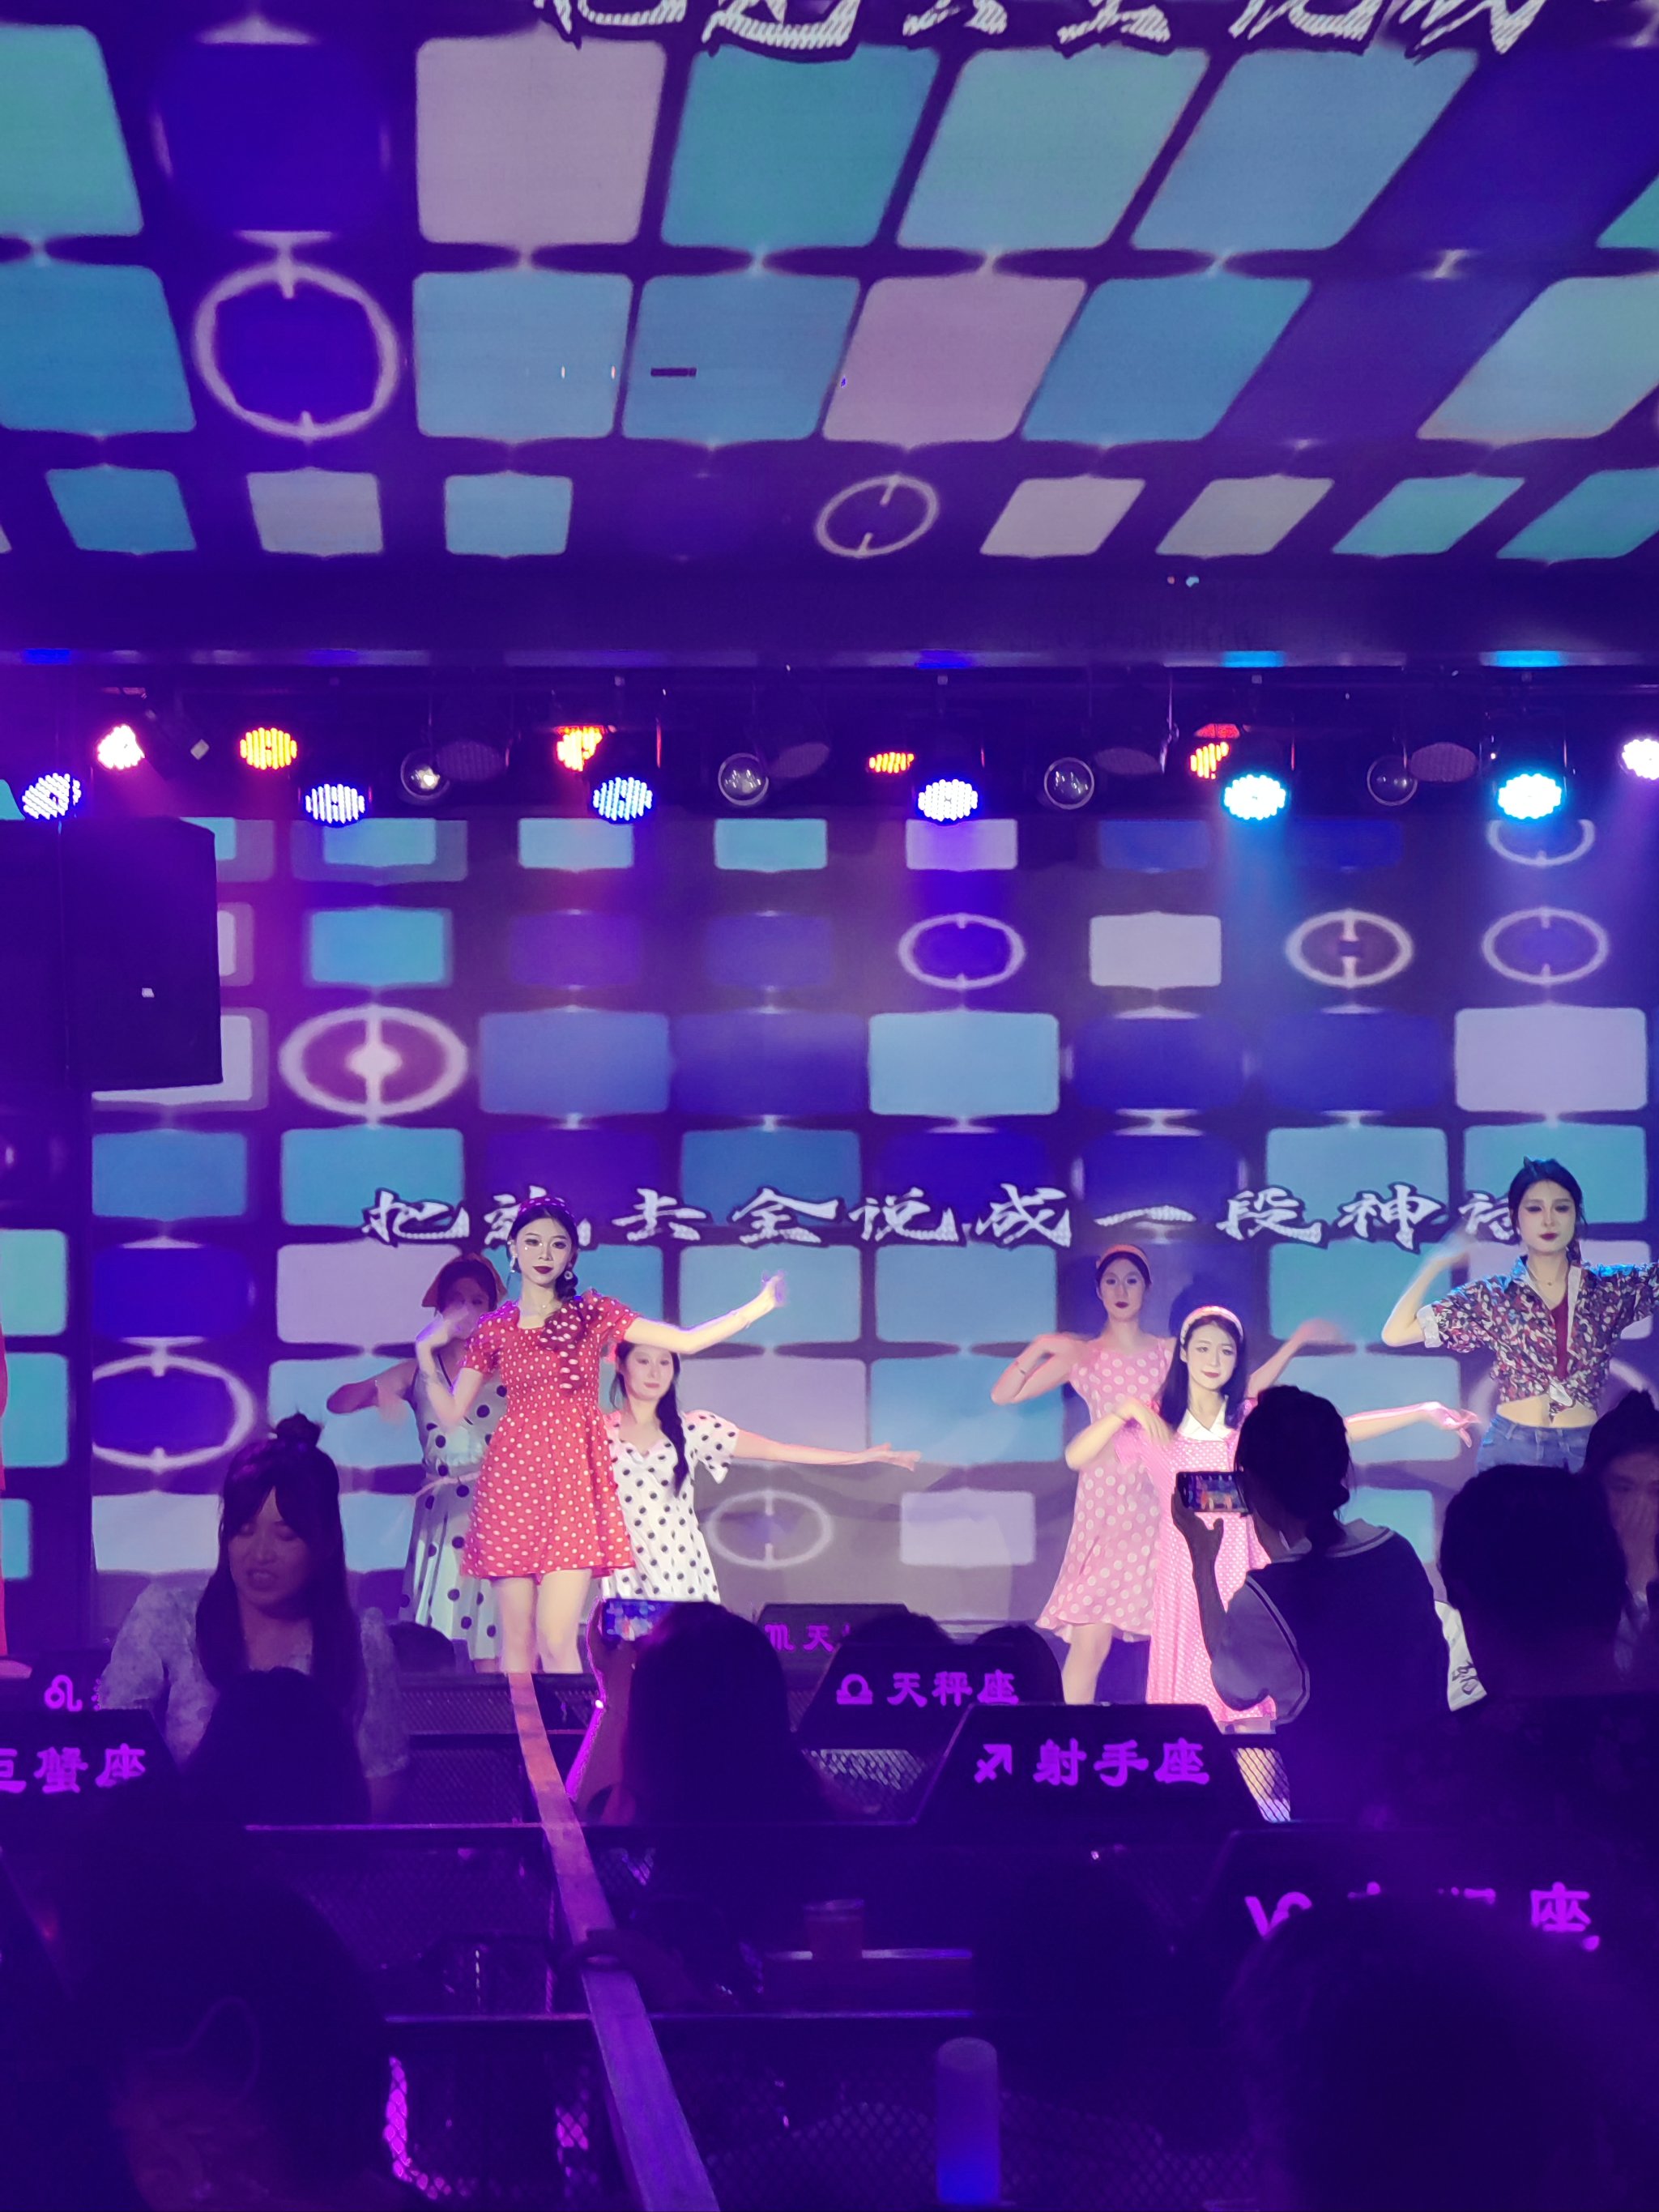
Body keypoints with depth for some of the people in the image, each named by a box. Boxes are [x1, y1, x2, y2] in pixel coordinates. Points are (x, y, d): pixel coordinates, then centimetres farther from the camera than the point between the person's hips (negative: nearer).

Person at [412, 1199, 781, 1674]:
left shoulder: (594, 1314, 7)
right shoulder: (494, 1328, 9)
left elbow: (686, 1341, 4)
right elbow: (451, 1413, 11)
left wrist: (756, 1308, -4)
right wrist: (426, 1352, 1)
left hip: (572, 1482, -1)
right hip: (511, 1479, 1)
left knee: (557, 1640, -11)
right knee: (516, 1639, 2)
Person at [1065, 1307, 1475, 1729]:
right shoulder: (1156, 1424, 3)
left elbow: (1339, 1429, -3)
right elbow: (1076, 1457, -4)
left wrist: (1424, 1411, -10)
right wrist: (1124, 1410, -15)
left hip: (1245, 1575, 1)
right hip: (1187, 1579, -1)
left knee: (1254, 1717, -2)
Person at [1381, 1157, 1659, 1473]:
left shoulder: (1610, 1289, 6)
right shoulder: (1493, 1296, 4)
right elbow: (1396, 1333, 1)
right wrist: (1437, 1263, -2)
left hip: (1588, 1448, 1)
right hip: (1512, 1447, -1)